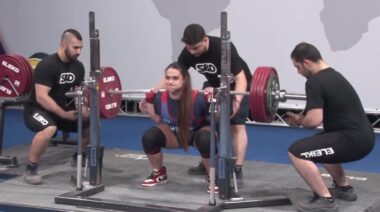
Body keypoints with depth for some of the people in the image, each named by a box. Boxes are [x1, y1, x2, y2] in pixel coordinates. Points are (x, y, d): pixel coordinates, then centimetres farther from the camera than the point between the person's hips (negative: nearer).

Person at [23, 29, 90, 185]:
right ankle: (30, 169, -21)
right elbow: (41, 97, -29)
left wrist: (83, 108, -14)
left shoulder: (78, 67, -1)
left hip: (64, 110, 8)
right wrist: (64, 114, -30)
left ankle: (78, 157, 25)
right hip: (37, 110, -8)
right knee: (49, 129, -39)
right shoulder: (47, 65, -25)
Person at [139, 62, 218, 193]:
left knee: (205, 140, -40)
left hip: (198, 133, -4)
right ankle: (159, 173, 5)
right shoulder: (160, 98, -22)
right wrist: (149, 103, -13)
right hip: (175, 134, 4)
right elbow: (158, 120, -1)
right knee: (149, 137, -22)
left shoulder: (198, 99, -35)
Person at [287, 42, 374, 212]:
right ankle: (344, 188, 34)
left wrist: (299, 121, 1)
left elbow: (314, 120, -20)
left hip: (353, 140, -10)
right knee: (319, 145, 35)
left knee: (297, 152, -14)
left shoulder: (314, 82, -12)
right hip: (362, 136, 10)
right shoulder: (333, 76, 19)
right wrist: (302, 117, 20)